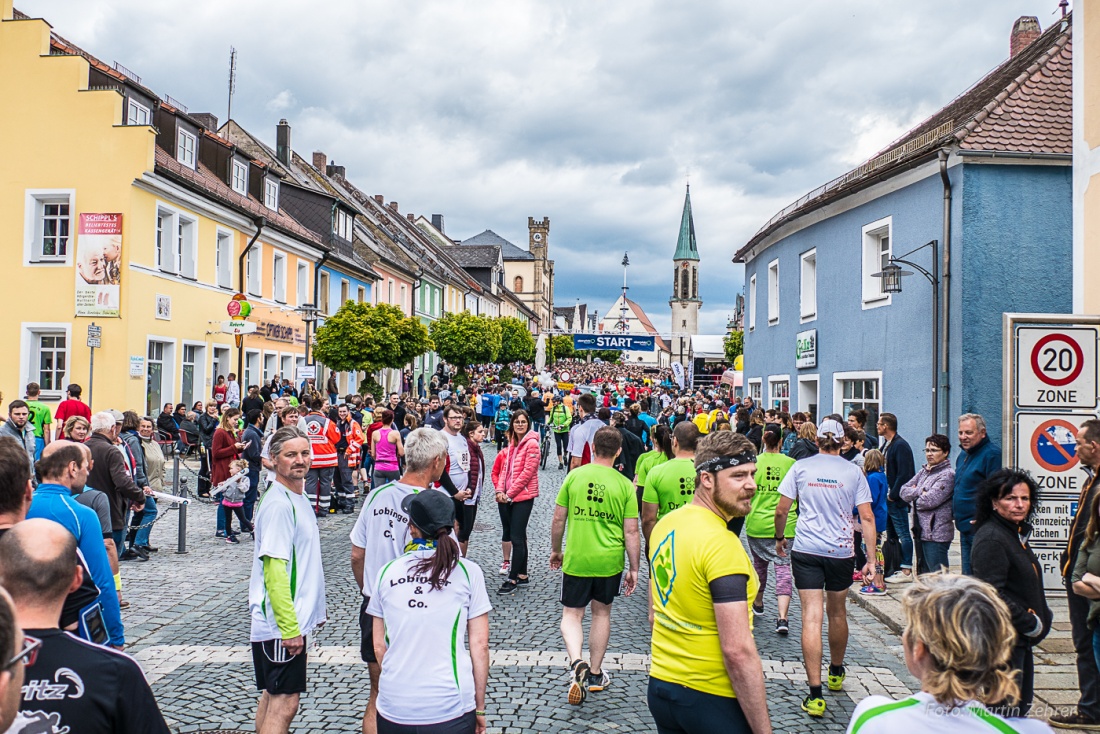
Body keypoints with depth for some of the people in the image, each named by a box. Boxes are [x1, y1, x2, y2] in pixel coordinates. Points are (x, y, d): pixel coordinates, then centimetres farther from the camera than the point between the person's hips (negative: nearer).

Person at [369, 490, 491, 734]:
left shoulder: (388, 572, 1)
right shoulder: (468, 572, -5)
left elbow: (379, 646, 7)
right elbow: (479, 645, -4)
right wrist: (479, 708, 5)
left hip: (393, 711, 2)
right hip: (451, 711, -2)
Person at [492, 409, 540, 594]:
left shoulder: (531, 443, -10)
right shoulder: (512, 444, 13)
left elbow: (528, 472, -16)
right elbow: (504, 469, 13)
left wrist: (510, 493, -15)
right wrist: (500, 490, -3)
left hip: (523, 496, -7)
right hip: (507, 496, 7)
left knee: (516, 537, -6)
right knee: (519, 536, 14)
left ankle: (513, 579, -1)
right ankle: (522, 575, 23)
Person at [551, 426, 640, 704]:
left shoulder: (574, 476, -6)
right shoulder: (625, 484, -7)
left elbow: (559, 519, -1)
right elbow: (631, 531, -7)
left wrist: (555, 550, 14)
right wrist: (634, 569, 2)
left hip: (576, 558, -1)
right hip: (609, 561, 1)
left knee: (572, 614, 10)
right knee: (601, 612, 19)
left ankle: (577, 663, -15)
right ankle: (595, 673, 29)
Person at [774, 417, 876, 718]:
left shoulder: (801, 467, 0)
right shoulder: (853, 471, 1)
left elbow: (782, 510, 0)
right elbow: (867, 517, -2)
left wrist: (779, 538, 16)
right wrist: (871, 558, 1)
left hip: (806, 549, -1)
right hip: (841, 551, 2)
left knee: (811, 617, -4)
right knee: (837, 612, 20)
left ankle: (815, 694, -8)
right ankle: (836, 673, 42)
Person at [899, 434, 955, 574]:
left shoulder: (947, 475, -11)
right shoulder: (924, 471, 13)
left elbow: (929, 501, -20)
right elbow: (904, 490, 8)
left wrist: (914, 499, -1)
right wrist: (920, 492, -9)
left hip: (936, 533, -8)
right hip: (922, 531, 8)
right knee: (924, 574, 17)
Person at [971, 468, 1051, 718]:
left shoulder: (1016, 533, 13)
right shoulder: (991, 539, -19)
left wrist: (1042, 614, 9)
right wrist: (1029, 623, -17)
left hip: (1019, 637, 10)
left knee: (1021, 703, 17)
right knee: (1007, 708, -6)